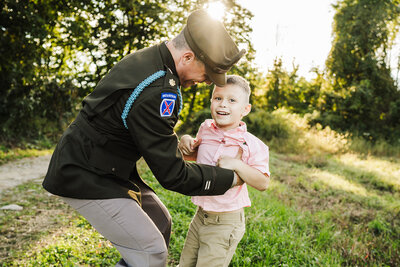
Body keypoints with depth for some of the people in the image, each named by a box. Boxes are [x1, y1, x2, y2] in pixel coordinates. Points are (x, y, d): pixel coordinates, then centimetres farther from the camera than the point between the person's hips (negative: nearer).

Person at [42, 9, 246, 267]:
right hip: (85, 176, -10)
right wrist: (230, 178, -14)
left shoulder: (150, 59, 0)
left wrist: (177, 142, 4)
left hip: (110, 169, 10)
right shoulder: (155, 91, -31)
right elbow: (172, 174, -24)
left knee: (160, 222, 15)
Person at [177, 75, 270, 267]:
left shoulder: (250, 145, -16)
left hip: (225, 224, -6)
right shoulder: (206, 129, 0)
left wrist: (236, 164, -29)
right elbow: (193, 156, 18)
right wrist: (187, 142, -3)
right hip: (200, 216, 6)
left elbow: (263, 183, -18)